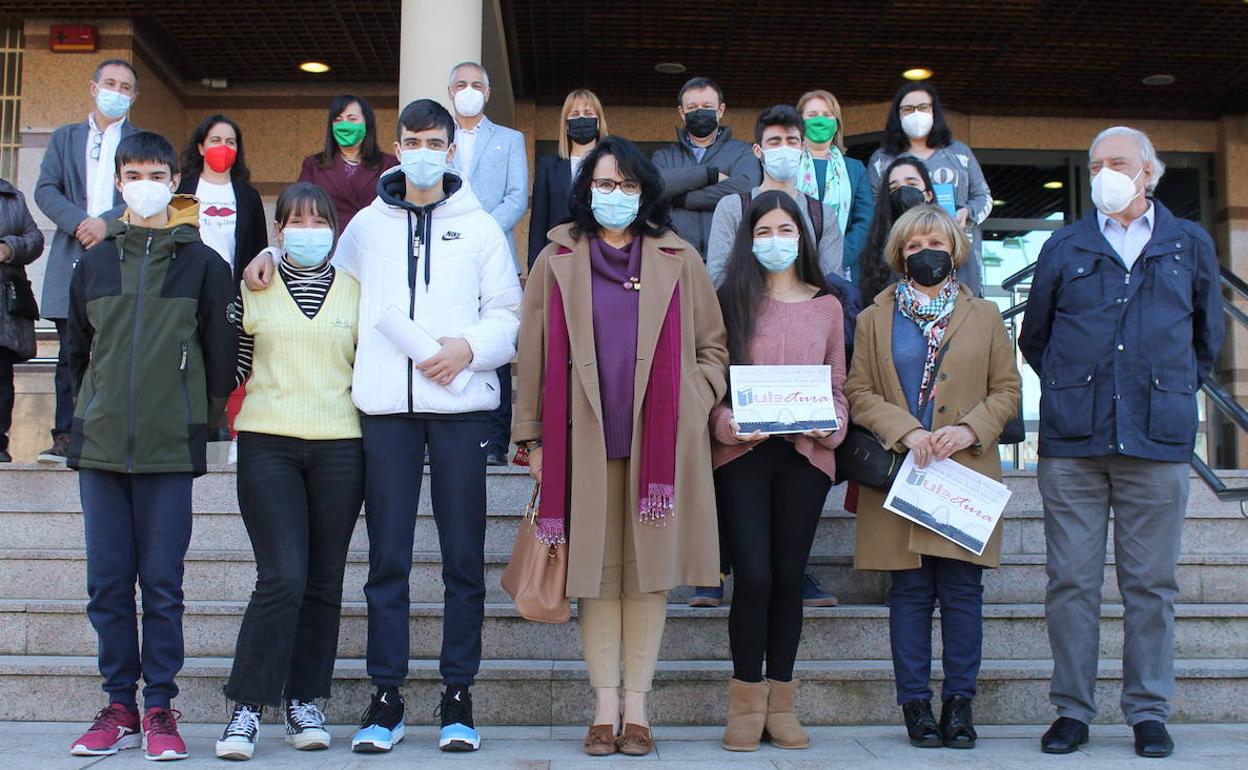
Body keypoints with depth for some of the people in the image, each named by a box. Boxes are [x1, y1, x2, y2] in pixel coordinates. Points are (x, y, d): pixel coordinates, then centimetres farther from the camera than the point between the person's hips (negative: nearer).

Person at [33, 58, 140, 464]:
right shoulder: (65, 137, 20)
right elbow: (45, 190, 8)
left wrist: (108, 222, -13)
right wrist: (78, 223, -10)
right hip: (73, 258, 2)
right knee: (72, 351, 0)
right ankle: (66, 437, 2)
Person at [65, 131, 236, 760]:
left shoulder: (203, 264, 3)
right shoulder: (95, 261, 11)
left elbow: (220, 354, 4)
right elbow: (78, 350, 18)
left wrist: (199, 421, 4)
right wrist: (97, 412, 13)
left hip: (171, 449, -3)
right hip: (100, 448, 3)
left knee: (162, 585, 0)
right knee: (106, 586, 5)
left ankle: (160, 710, 10)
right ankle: (120, 707, 16)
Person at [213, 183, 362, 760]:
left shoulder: (355, 290, 11)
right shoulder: (252, 289, 8)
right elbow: (230, 365, 14)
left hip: (338, 447, 2)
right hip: (267, 445, -2)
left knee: (323, 581, 4)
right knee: (283, 576, -13)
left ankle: (304, 701, 16)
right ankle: (246, 707, -3)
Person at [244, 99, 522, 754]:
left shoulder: (480, 227, 10)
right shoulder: (367, 224, 14)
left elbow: (508, 313, 7)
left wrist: (470, 346, -11)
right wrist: (273, 255, 11)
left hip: (460, 403, -1)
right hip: (386, 405, 1)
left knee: (463, 557, 1)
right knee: (387, 557, 2)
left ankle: (458, 695, 10)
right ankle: (385, 698, 9)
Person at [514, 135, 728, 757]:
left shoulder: (679, 261, 11)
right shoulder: (556, 262, 10)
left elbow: (712, 346, 13)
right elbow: (535, 353, 7)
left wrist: (694, 406, -2)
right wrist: (535, 438, 2)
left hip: (659, 441, 0)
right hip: (584, 441, 0)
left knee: (650, 569, 1)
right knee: (597, 571, 1)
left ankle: (637, 706, 11)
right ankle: (605, 707, 10)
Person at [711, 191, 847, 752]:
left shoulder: (826, 306, 13)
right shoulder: (731, 299, 6)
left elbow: (838, 384, 13)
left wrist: (831, 426, -7)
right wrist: (727, 424, -16)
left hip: (805, 454, 2)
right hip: (741, 454, -2)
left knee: (789, 577, 5)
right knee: (754, 577, -7)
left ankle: (780, 704, 15)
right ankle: (746, 705, 7)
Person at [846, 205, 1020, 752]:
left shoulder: (984, 316, 13)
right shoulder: (874, 319, 11)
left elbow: (1007, 389, 9)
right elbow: (858, 393, 4)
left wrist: (970, 428, -9)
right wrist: (904, 430, -12)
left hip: (966, 475, 1)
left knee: (962, 591, 1)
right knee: (910, 591, 1)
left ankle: (959, 702, 10)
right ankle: (915, 703, 8)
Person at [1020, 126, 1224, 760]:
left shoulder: (1190, 245, 12)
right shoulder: (1064, 247, 11)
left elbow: (1207, 338, 22)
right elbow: (1033, 339, 20)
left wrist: (1172, 392, 16)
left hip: (1158, 442, 0)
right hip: (1071, 443, 0)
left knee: (1151, 583, 4)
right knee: (1071, 581, 2)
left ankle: (1148, 711, 15)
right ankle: (1072, 708, 11)